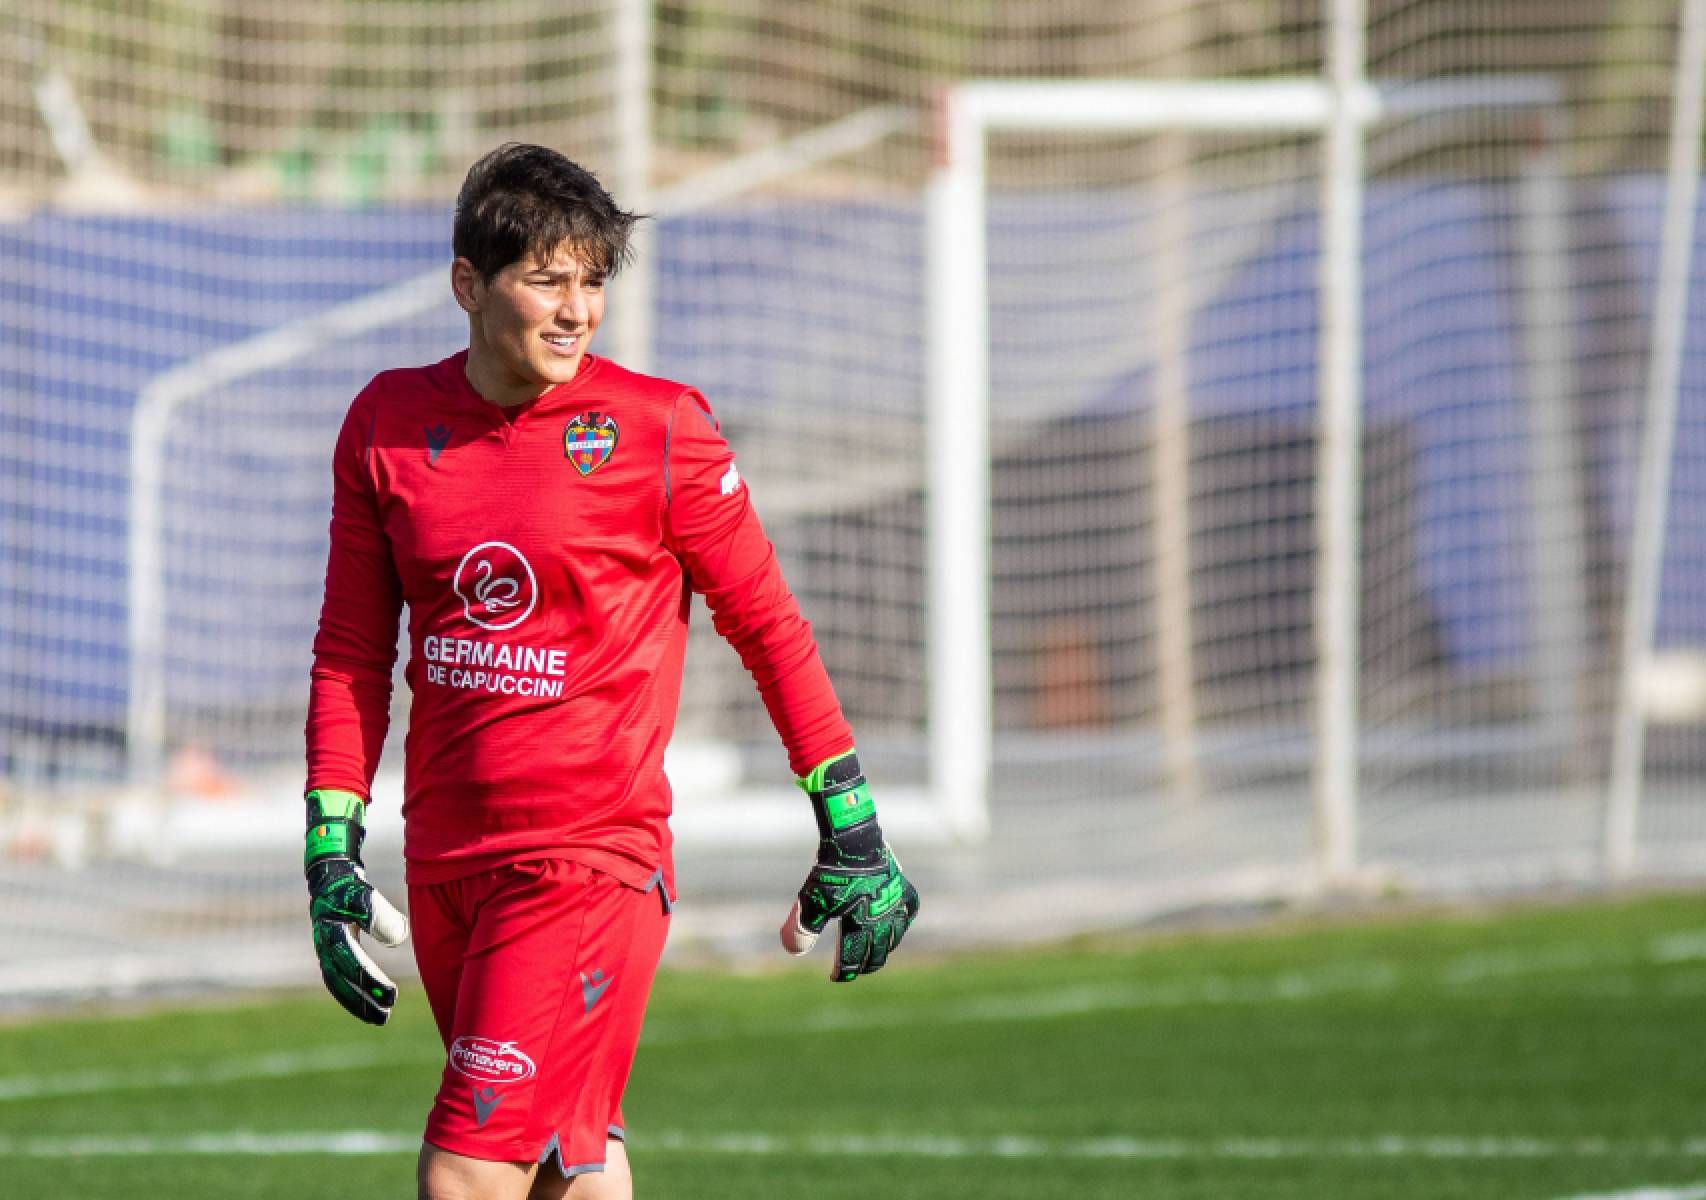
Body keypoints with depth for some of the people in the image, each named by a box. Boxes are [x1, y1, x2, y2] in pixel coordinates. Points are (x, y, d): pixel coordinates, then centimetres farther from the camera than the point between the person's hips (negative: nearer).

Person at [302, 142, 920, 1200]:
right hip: (445, 863, 5)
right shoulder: (389, 424, 5)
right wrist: (331, 853, 6)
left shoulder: (657, 430, -6)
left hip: (595, 862, -5)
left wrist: (852, 833, 4)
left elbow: (769, 626, 2)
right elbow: (352, 653, 12)